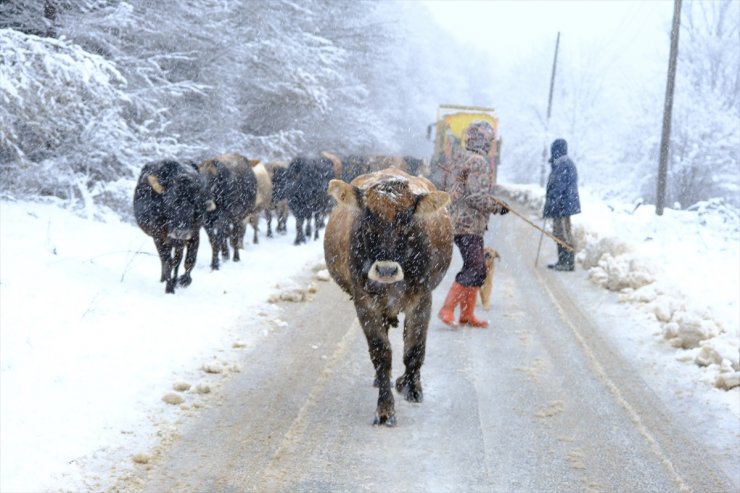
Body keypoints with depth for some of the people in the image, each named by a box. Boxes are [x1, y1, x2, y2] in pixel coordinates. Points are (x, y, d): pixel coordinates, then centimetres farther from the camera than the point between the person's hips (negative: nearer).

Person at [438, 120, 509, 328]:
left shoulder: (460, 159, 16)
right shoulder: (478, 162, -15)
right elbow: (477, 197, -21)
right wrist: (498, 207, -7)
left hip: (456, 221, 10)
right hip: (468, 224, -10)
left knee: (476, 269, 13)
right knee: (474, 269, -8)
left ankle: (467, 314, 16)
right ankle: (447, 309, -7)